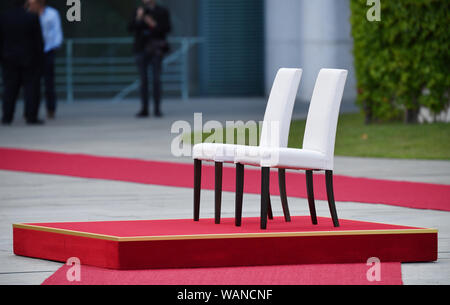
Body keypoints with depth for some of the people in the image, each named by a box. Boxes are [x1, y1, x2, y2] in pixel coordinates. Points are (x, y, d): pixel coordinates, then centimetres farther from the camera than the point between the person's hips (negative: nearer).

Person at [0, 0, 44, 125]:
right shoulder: (32, 18, -8)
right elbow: (39, 41, -4)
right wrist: (39, 58, 5)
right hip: (28, 59, -2)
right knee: (30, 88, 1)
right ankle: (31, 117, -3)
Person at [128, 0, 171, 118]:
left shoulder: (162, 12, 4)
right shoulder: (139, 11, 11)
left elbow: (167, 28, -3)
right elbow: (130, 28, 3)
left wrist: (154, 25, -17)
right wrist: (138, 19, -14)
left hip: (155, 49, -2)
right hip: (141, 48, 2)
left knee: (156, 79, -5)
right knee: (143, 80, 1)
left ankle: (157, 109, -1)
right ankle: (144, 109, 3)